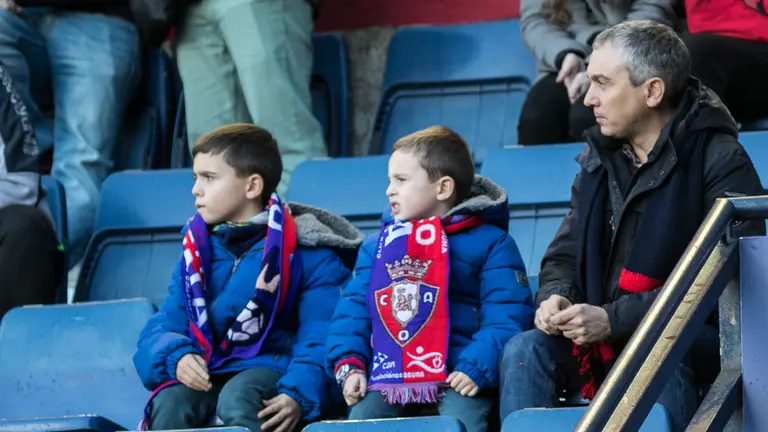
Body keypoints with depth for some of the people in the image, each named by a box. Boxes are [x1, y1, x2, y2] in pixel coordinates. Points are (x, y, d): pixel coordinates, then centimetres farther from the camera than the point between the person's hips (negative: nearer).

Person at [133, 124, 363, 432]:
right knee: (170, 403, -30)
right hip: (209, 375, 4)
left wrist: (297, 395, -28)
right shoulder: (199, 251, 18)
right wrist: (177, 356, -12)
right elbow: (162, 328, 13)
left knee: (236, 400, -38)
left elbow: (321, 339, -10)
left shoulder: (308, 254, 1)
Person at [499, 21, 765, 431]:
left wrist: (614, 319, -22)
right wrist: (556, 296, -9)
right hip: (602, 341, 6)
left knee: (662, 378, -38)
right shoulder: (599, 158, 13)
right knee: (524, 350, -21)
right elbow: (565, 255, 17)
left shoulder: (721, 163, -8)